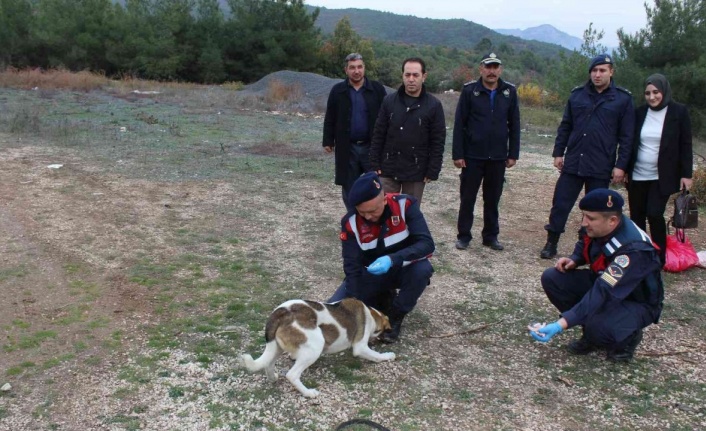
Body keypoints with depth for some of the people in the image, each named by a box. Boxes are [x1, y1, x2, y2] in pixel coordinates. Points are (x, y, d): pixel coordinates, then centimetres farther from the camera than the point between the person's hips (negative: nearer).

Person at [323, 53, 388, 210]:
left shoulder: (377, 89, 0)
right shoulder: (337, 90, 3)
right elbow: (330, 119, 7)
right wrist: (328, 141, 4)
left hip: (372, 146, -1)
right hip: (347, 147, 1)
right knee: (349, 187, 9)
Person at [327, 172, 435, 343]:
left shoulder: (405, 205, -24)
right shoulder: (350, 222, -21)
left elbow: (427, 244, -29)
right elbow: (352, 267, -20)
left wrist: (393, 259, -45)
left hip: (402, 269, -1)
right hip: (370, 273, 1)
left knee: (422, 269, -36)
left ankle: (395, 316, -9)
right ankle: (383, 299, 10)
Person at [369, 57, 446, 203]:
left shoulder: (434, 105, -4)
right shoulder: (389, 101, 1)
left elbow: (438, 142, -4)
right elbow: (378, 135, 4)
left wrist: (432, 171, -8)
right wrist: (375, 164, 0)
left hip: (416, 172, -1)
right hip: (388, 169, 2)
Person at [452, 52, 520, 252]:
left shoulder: (510, 92, 3)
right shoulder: (470, 90, -4)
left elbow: (514, 125, 6)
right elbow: (459, 124, -5)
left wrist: (513, 154, 3)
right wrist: (458, 154, -9)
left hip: (498, 157, 2)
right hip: (472, 156, -2)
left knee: (493, 199, 10)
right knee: (467, 198, 5)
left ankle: (491, 236, 22)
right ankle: (463, 236, 16)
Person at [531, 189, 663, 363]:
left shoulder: (633, 250, -36)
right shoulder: (594, 227, -14)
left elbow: (602, 294, -42)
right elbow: (584, 245, 12)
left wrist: (560, 325, -48)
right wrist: (573, 260, -12)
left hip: (637, 302, -7)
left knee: (598, 327, -37)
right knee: (552, 278, -12)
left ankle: (627, 338, 1)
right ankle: (591, 332, 3)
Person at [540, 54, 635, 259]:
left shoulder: (623, 99, -1)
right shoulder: (577, 95, 6)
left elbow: (627, 136, -2)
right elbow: (565, 127, 11)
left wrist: (621, 165, -7)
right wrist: (558, 153, 6)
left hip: (601, 167, -2)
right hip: (572, 163, 2)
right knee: (560, 205, 3)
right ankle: (551, 244, 15)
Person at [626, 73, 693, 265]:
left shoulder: (679, 112, -3)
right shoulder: (639, 113, 5)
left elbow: (685, 145, -2)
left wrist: (686, 174, -6)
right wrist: (625, 169, 9)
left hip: (662, 177, -3)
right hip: (637, 175, 4)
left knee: (654, 214, -12)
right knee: (636, 216, 6)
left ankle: (660, 258, 4)